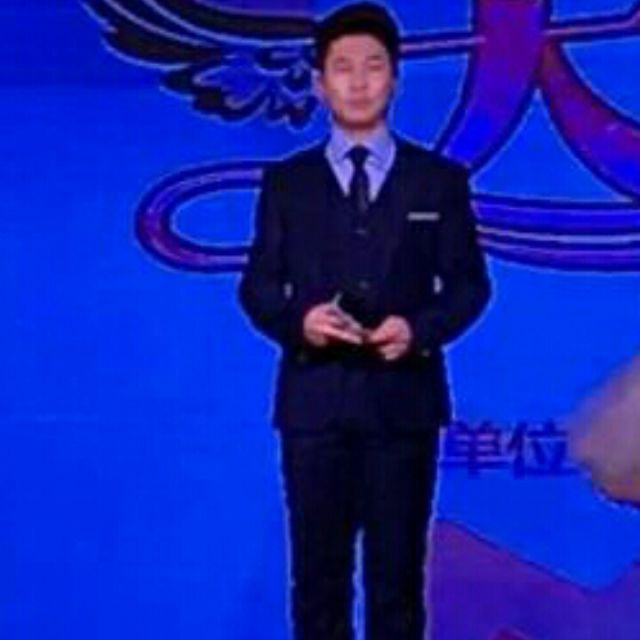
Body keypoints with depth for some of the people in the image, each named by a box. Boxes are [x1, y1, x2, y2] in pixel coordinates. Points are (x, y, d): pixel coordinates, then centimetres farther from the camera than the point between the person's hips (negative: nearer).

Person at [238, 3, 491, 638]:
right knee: (318, 567, 5)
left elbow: (469, 283, 5)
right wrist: (297, 321, -15)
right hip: (314, 397, 1)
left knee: (397, 569, 5)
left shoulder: (440, 180, 7)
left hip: (404, 397, 0)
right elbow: (257, 285, 6)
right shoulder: (285, 182, 9)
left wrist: (420, 329, -14)